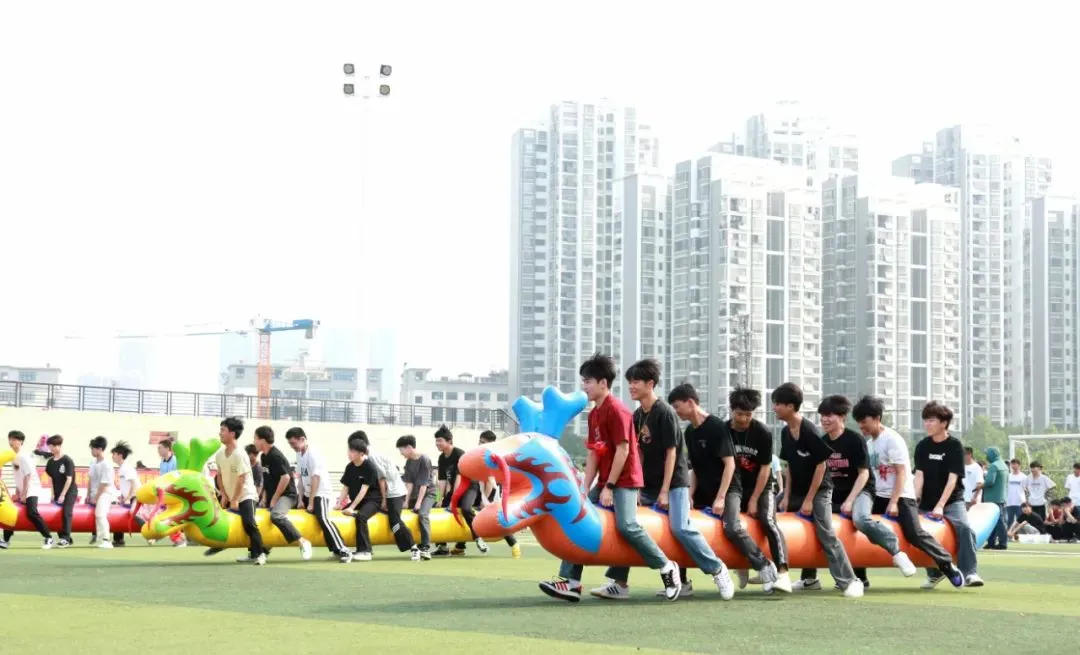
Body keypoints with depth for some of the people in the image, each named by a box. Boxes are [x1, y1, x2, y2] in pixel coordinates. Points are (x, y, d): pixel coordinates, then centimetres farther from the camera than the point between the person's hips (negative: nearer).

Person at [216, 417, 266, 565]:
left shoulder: (240, 454, -22)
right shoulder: (219, 454, 0)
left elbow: (241, 479, -22)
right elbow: (220, 476, 9)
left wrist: (235, 500, -19)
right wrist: (224, 495, 1)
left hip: (245, 495, -8)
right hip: (229, 496, 8)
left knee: (249, 524, -22)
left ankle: (259, 554, -15)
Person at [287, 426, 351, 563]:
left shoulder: (313, 454, -18)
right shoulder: (299, 454, 8)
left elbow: (315, 479, -21)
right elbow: (301, 479, 8)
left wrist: (311, 503, -20)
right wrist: (300, 499, -1)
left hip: (320, 493, -10)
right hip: (308, 493, 10)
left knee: (323, 519, -27)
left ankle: (343, 550, -28)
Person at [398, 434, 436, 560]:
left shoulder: (424, 460, -17)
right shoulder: (408, 462, 4)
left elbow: (423, 484, -19)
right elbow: (409, 483, -2)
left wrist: (418, 503, -22)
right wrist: (406, 501, -11)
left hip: (427, 493, -8)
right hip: (415, 494, 8)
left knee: (422, 514, -29)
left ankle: (426, 548, -34)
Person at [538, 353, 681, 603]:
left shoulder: (617, 410, -15)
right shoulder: (593, 414, 12)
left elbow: (623, 450, -18)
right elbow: (594, 454, 11)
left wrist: (609, 487, -18)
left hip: (624, 481, -9)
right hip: (606, 482, 9)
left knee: (627, 526, -22)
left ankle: (667, 568, -4)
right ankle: (570, 582, 2)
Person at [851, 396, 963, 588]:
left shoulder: (892, 439, -12)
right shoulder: (870, 442, 11)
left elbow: (901, 473, -16)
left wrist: (893, 502, -21)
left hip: (901, 496, -7)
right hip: (880, 497, 7)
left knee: (914, 534, -18)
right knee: (864, 529, -2)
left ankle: (947, 565, -3)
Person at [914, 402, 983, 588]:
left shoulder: (955, 445, -10)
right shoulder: (922, 446, 0)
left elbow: (952, 479, -15)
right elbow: (919, 475, -4)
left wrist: (940, 506, -22)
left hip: (952, 500, -4)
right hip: (927, 502, 4)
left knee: (965, 528, -27)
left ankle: (969, 573, -26)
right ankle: (934, 574, 29)